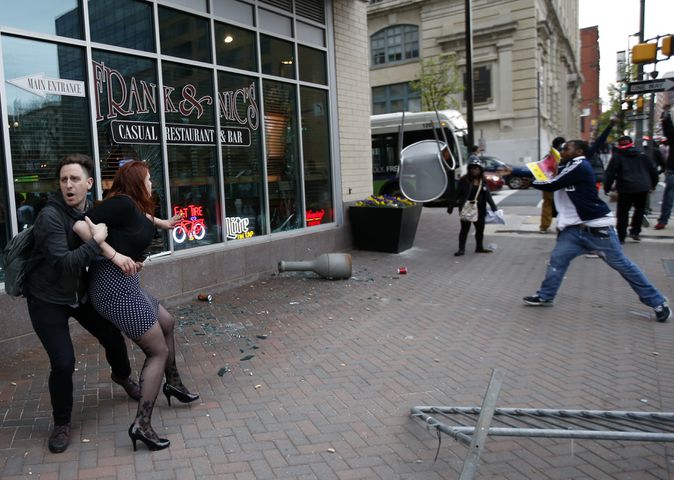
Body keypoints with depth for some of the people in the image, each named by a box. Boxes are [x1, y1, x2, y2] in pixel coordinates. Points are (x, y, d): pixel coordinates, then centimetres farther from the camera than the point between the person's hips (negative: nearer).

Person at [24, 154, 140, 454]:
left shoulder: (92, 210, -4)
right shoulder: (50, 215, -24)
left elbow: (107, 242, 12)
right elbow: (64, 263, -33)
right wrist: (96, 241, -34)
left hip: (81, 293, 6)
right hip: (47, 299, -6)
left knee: (112, 336, 13)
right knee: (63, 363, -12)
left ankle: (122, 376, 47)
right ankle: (61, 423, 14)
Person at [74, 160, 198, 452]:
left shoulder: (135, 207, 11)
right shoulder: (122, 203, -16)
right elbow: (81, 225, -23)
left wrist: (161, 223, 49)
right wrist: (115, 256, -25)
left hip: (125, 284, 10)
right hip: (115, 287, -10)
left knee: (167, 323, 26)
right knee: (159, 351, -3)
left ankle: (173, 384, 42)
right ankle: (141, 425, -1)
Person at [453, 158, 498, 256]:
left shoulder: (483, 182, 8)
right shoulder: (464, 180, -5)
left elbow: (488, 196, 11)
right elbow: (457, 194, -4)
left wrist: (493, 207, 7)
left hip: (480, 209, 5)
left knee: (480, 228, 13)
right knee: (465, 228, 0)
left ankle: (479, 247, 28)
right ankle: (461, 249, 7)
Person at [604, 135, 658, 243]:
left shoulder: (617, 157, 1)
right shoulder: (642, 155, 14)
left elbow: (610, 173, -6)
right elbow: (653, 169, 16)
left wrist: (607, 188, 1)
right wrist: (653, 184, 26)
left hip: (626, 188, -4)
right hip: (643, 187, 4)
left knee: (623, 212, 3)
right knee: (640, 209, 21)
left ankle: (620, 237, 4)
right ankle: (635, 232, 14)